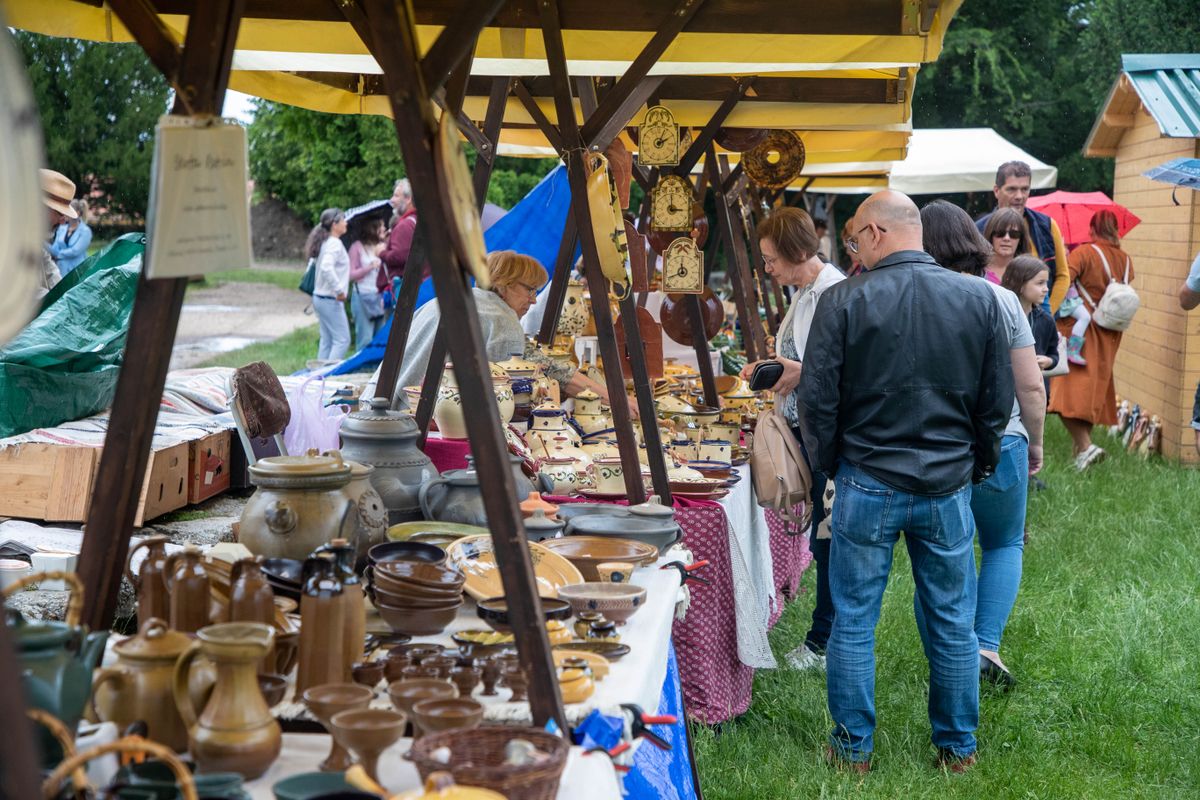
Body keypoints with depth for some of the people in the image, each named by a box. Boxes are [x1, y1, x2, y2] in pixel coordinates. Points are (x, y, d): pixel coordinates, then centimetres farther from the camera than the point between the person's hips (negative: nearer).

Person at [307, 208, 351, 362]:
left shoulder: (326, 242, 14)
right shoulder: (335, 243, -16)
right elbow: (327, 268, -30)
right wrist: (339, 290, -25)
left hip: (320, 297, 10)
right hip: (331, 300, -10)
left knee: (326, 340, 12)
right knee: (342, 340, -7)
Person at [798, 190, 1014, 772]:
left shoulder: (844, 300, -11)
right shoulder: (979, 298, -3)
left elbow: (817, 399, -7)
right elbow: (998, 401, 3)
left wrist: (830, 464, 9)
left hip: (867, 485, -2)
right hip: (949, 487, 2)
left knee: (853, 621, 10)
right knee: (953, 622, 14)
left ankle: (853, 748, 19)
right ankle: (957, 747, 26)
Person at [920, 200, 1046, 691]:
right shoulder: (1003, 301, -5)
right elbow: (1031, 387, -4)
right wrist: (1035, 443, 12)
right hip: (999, 445, 1)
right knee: (1004, 544, 21)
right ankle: (987, 644, 4)